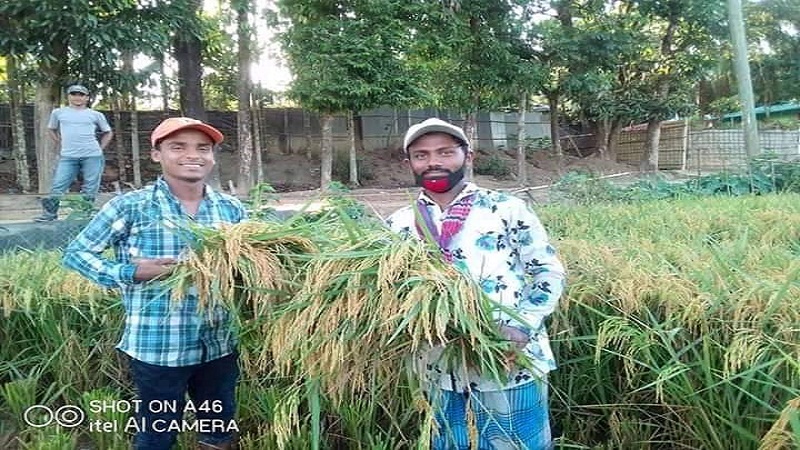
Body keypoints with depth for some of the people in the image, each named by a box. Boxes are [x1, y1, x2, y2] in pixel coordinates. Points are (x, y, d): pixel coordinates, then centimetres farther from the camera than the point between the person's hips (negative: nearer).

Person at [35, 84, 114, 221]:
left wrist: (100, 149, 6)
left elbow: (108, 133, 16)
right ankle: (50, 213, 8)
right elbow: (52, 130, 25)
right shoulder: (58, 112, 11)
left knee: (90, 188, 1)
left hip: (92, 156, -1)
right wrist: (61, 144, 12)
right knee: (57, 186, -3)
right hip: (68, 157, 1)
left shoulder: (96, 115, 7)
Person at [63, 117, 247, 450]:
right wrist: (133, 272, -17)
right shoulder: (130, 207, -9)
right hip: (157, 348, -3)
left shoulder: (231, 209, 1)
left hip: (220, 345, 4)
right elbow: (76, 254, -2)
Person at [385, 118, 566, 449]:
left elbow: (549, 272, -2)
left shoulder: (506, 210, -3)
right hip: (441, 375, 3)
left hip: (512, 367, -2)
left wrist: (520, 327, -16)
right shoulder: (398, 226, 5)